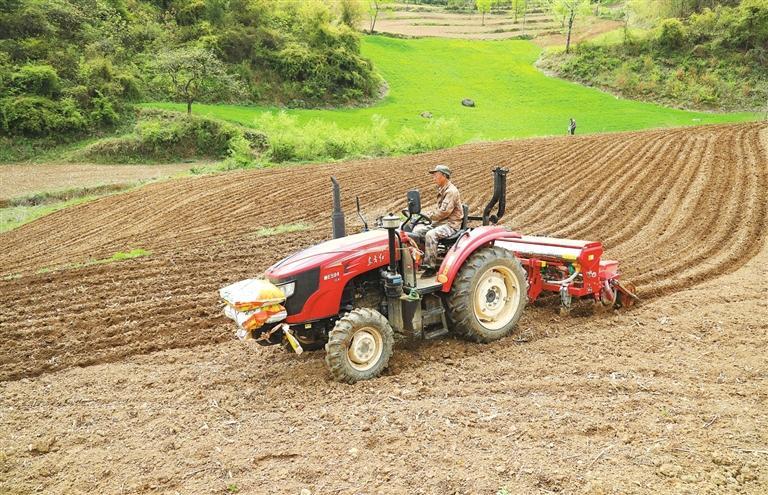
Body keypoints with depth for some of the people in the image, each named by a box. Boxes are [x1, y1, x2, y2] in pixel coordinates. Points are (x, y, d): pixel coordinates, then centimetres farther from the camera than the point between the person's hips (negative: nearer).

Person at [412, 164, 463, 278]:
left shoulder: (451, 191, -14)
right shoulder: (442, 190, 17)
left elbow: (444, 211, -22)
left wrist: (429, 215, -12)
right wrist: (430, 215, 6)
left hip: (451, 224, -10)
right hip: (440, 222, 10)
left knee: (430, 234, -34)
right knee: (417, 230, -3)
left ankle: (430, 267, -29)